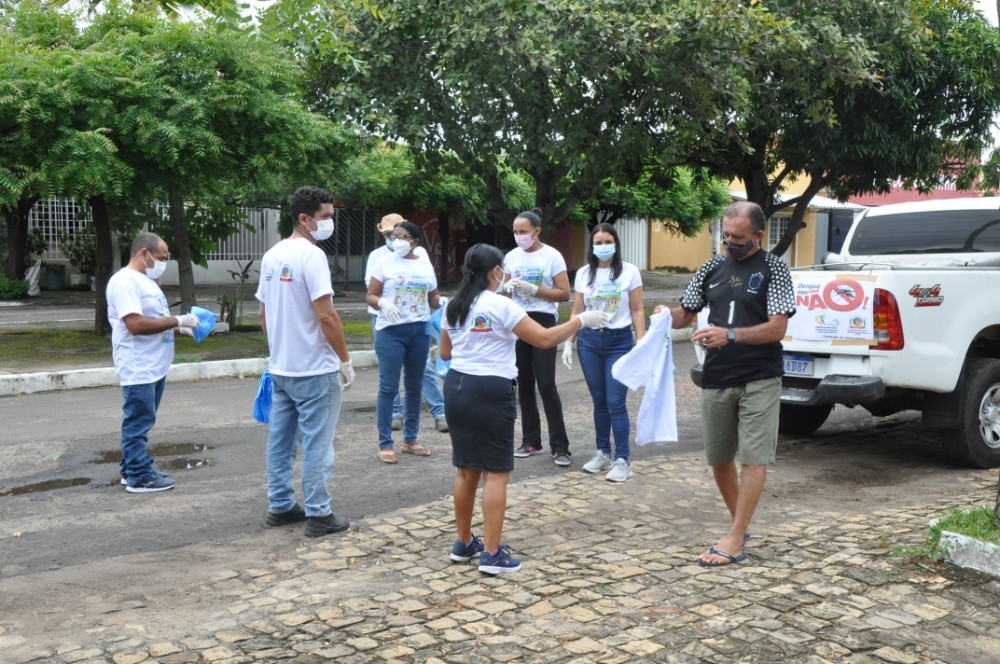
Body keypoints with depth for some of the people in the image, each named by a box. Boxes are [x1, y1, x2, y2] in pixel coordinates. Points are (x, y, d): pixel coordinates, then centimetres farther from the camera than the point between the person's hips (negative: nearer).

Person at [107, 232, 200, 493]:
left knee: (141, 423, 16)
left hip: (155, 367, 10)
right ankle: (139, 477, 4)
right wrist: (177, 320, -20)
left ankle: (133, 469, 25)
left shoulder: (146, 280, 17)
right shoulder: (124, 281, -16)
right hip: (138, 369, -10)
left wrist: (181, 327, 10)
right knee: (138, 423, -2)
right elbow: (136, 324, -25)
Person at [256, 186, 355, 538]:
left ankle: (280, 506, 23)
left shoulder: (272, 255, 9)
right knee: (317, 443, 0)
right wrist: (345, 360, -13)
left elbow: (263, 313, 15)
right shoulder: (311, 255, -17)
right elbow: (325, 315, -21)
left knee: (279, 439, 14)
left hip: (280, 367, 8)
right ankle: (318, 515, 6)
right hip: (315, 368, -8)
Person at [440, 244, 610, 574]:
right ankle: (492, 554, 1)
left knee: (465, 470, 16)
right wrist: (581, 320, -3)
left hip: (456, 387, 7)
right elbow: (545, 339, -14)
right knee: (495, 473, 0)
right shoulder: (500, 305, -12)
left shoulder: (454, 307, 9)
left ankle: (464, 543, 26)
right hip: (490, 392, -7)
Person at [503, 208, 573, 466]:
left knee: (546, 385, -9)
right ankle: (531, 441, 19)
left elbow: (564, 294, -9)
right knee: (524, 384, 8)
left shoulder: (552, 256, -6)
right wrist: (508, 288, -7)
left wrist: (533, 290, -19)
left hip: (543, 322, -5)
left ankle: (560, 446, -3)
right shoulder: (511, 257, 8)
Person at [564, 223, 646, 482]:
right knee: (599, 402, 9)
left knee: (616, 403, -7)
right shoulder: (583, 274, 6)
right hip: (589, 341, 3)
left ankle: (622, 460, 0)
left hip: (619, 341, -3)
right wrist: (568, 343, 4)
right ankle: (603, 453, 20)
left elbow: (637, 311, 0)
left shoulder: (629, 272, -1)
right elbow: (577, 312, 10)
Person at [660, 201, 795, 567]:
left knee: (753, 458, -5)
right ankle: (740, 526, 30)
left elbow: (777, 329, -11)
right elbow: (685, 314, 15)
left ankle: (734, 541, -2)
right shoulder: (712, 268, 10)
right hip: (716, 379, 5)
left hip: (759, 380, -5)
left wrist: (729, 335, -24)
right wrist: (667, 315, -9)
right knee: (719, 458, 12)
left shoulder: (773, 269, -3)